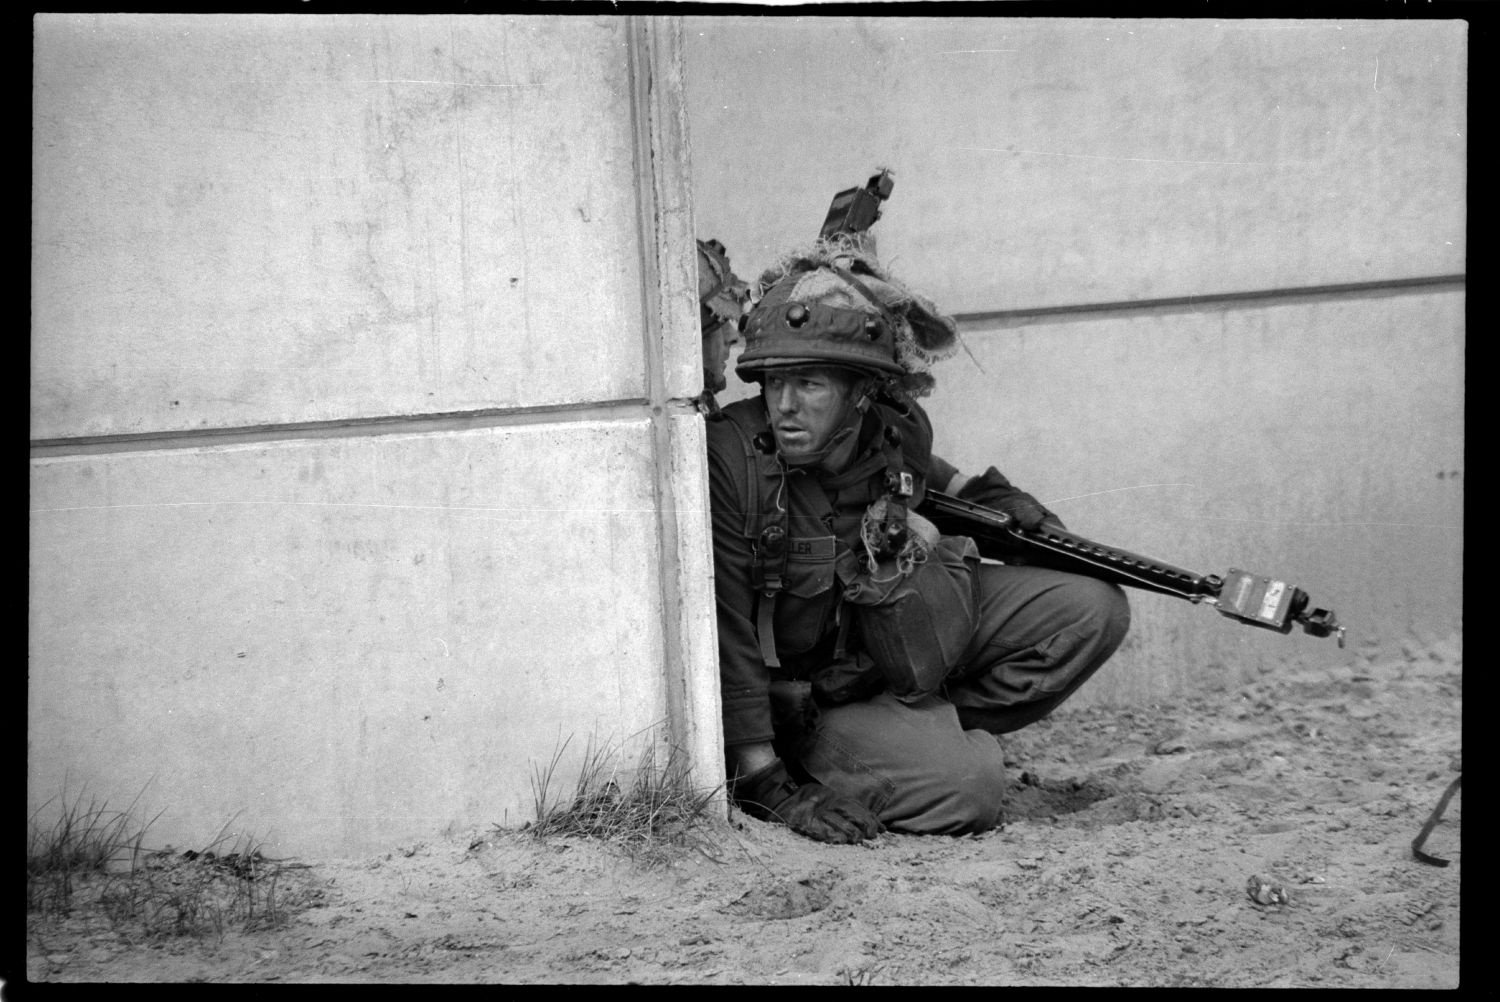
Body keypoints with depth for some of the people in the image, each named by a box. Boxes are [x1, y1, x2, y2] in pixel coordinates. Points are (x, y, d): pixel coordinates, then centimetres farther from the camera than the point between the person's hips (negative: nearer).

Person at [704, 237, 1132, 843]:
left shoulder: (898, 431, -12)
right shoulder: (733, 457, -28)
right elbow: (728, 635, -25)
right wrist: (769, 791, -27)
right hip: (805, 698, -6)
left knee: (1093, 610, -4)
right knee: (968, 789, -27)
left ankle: (939, 731, 3)